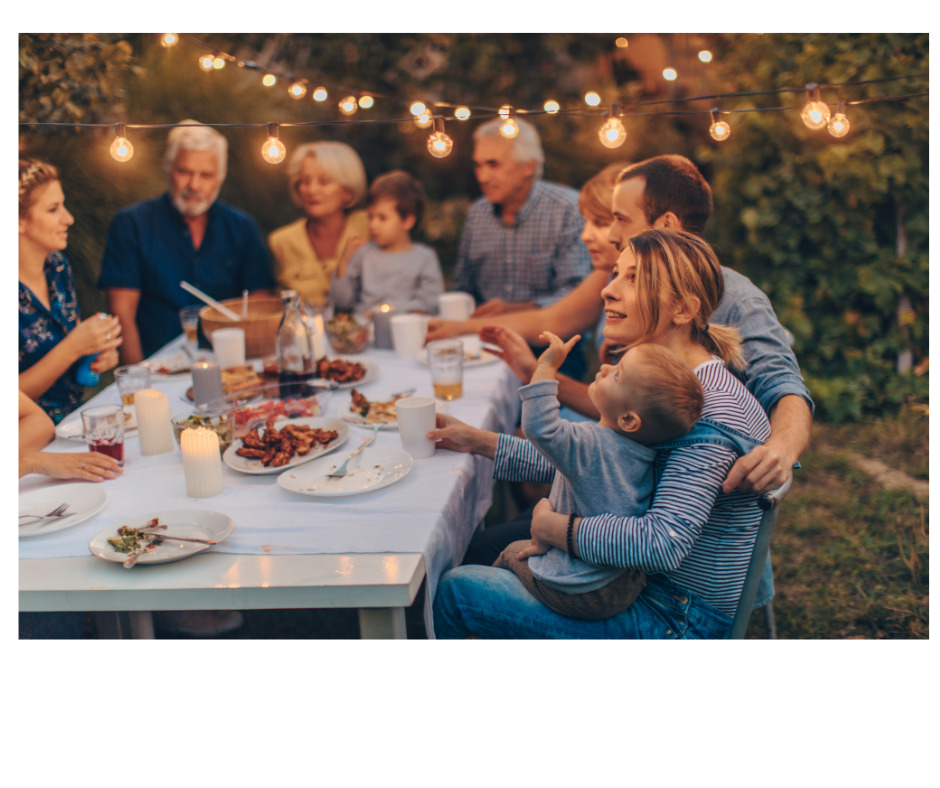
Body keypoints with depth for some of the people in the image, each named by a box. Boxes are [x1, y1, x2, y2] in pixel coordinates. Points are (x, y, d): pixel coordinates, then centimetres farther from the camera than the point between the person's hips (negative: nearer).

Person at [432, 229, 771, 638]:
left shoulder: (711, 410, -26)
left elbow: (664, 542, -35)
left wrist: (558, 528, -22)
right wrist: (479, 441, 14)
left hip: (677, 620, -9)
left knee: (458, 591, -7)